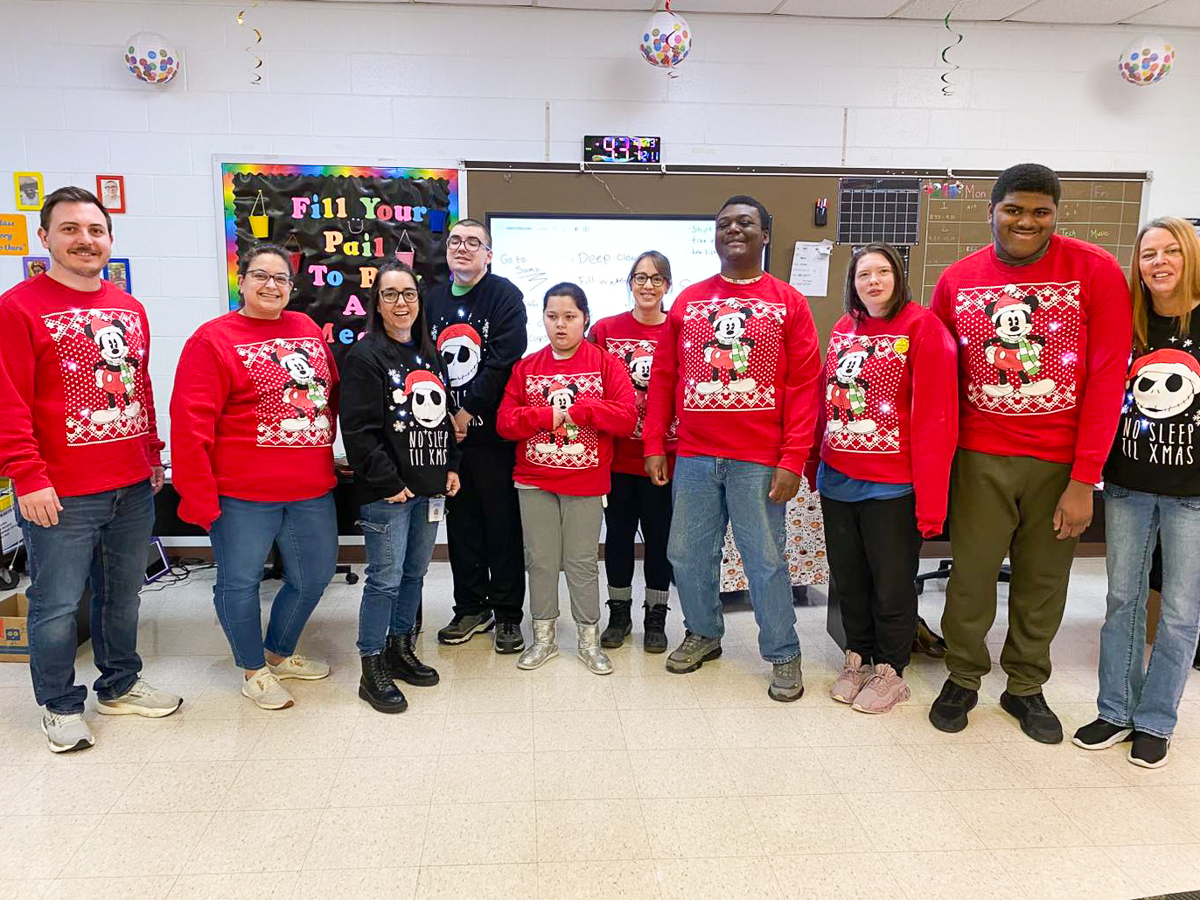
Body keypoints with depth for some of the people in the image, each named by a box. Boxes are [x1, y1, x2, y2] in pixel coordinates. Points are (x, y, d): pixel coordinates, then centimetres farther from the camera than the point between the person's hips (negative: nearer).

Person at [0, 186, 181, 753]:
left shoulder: (130, 309, 12)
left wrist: (152, 456, 17)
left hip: (133, 488, 6)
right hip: (61, 495, -6)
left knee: (122, 596, 17)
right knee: (56, 607, 6)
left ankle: (120, 687, 34)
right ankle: (60, 706, 25)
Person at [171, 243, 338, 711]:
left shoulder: (309, 330, 11)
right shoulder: (213, 339, -6)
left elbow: (332, 395, 20)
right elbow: (190, 424, -11)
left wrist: (328, 454, 15)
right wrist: (198, 496, -15)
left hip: (313, 491, 6)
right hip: (244, 495, -5)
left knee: (313, 576, 15)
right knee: (240, 581, 7)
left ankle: (281, 653, 38)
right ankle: (254, 670, 28)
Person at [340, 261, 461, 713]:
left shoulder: (430, 354, 14)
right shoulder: (364, 356, -9)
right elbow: (359, 430, -15)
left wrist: (451, 467, 10)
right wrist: (388, 483, -16)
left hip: (429, 488, 7)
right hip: (386, 492, -7)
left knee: (415, 573, 15)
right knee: (385, 578, -3)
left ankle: (401, 650, 30)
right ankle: (372, 671, 9)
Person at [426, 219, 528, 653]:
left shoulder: (505, 295, -4)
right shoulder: (433, 299, 13)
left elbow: (503, 361, -14)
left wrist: (468, 412, -14)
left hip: (492, 430, -5)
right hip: (446, 432, 5)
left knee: (502, 523, 2)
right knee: (460, 522, 11)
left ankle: (507, 614, 14)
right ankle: (471, 608, 25)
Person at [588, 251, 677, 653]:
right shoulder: (605, 330, 2)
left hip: (664, 457, -1)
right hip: (617, 455, 1)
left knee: (659, 535, 10)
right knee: (618, 532, 12)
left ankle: (656, 616, 25)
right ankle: (619, 613, 28)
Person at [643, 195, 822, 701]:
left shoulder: (788, 302, 2)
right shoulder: (688, 300, 10)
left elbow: (804, 385, -3)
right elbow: (663, 376, 10)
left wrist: (793, 459, -10)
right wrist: (654, 444, 4)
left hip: (759, 460, -3)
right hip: (693, 456, 3)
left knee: (766, 560, 4)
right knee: (688, 554, 11)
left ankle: (783, 654, 21)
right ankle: (703, 633, 33)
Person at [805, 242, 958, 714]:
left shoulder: (922, 326, -9)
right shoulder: (843, 329, 10)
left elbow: (936, 418, -14)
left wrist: (930, 498, -18)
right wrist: (815, 468, 10)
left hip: (891, 485, -5)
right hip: (838, 480, 6)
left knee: (892, 583, 8)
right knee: (848, 579, 16)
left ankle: (890, 671, 26)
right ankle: (857, 659, 33)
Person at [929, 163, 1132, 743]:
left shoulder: (1096, 272, -6)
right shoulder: (957, 280, 1)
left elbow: (1108, 377, -8)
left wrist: (1084, 480, -11)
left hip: (1062, 462, -1)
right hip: (980, 457, 1)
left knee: (1043, 581, 11)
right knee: (971, 575, 7)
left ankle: (1026, 686, 32)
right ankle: (962, 678, 29)